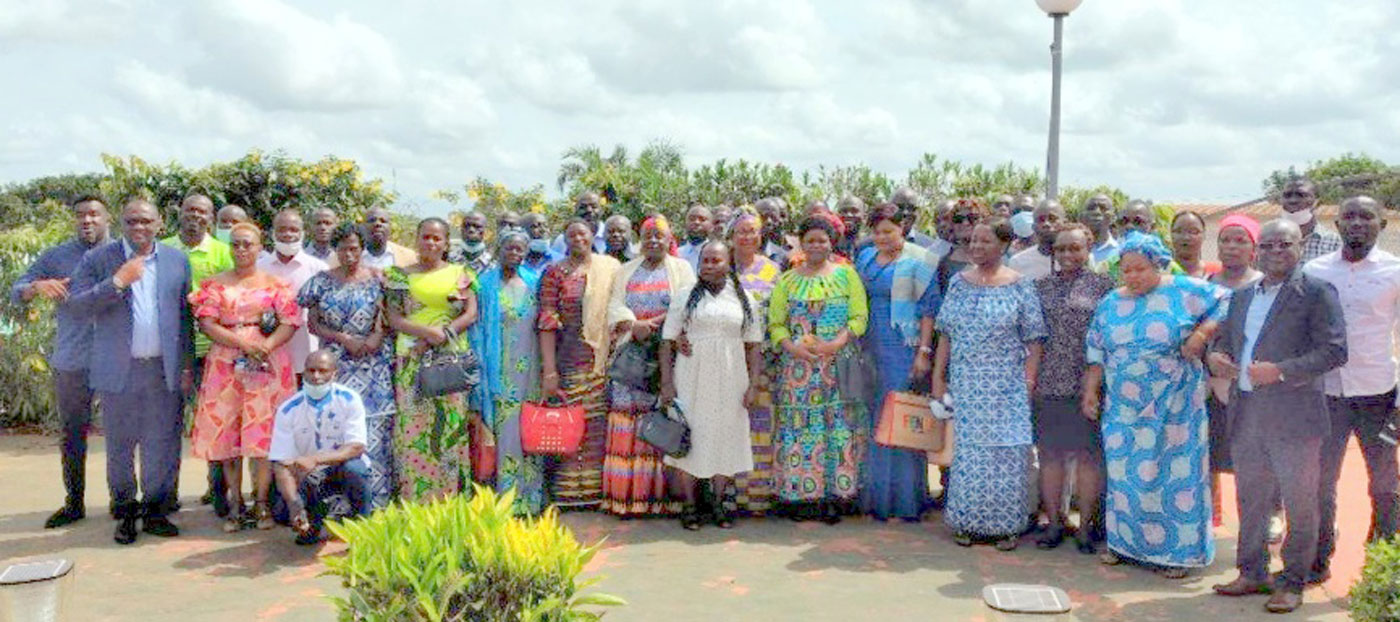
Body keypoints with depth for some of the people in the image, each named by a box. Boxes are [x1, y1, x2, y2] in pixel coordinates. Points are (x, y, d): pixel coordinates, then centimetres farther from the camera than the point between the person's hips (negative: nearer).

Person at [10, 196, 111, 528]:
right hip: (71, 361, 1)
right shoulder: (55, 257, 6)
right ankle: (74, 503, 19)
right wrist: (38, 286, -16)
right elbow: (15, 294, 4)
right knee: (72, 434, 9)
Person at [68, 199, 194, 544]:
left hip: (164, 370, 1)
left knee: (163, 445, 5)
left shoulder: (177, 260, 8)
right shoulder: (97, 260, 2)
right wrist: (118, 281, -16)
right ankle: (125, 512, 21)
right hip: (119, 370, -1)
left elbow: (185, 316, 9)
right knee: (120, 446, 7)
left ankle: (155, 510, 18)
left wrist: (187, 365, 5)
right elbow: (77, 307, -6)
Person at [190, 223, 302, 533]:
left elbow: (290, 322, 0)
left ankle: (262, 502, 4)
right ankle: (235, 504, 8)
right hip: (225, 364, 1)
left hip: (269, 364, -1)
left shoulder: (275, 284, 9)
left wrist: (267, 346, -17)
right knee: (227, 431, 0)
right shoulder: (215, 283, 11)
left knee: (264, 431, -4)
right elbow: (207, 323, -1)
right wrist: (242, 343, -13)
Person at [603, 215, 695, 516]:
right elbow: (615, 305, 7)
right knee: (628, 419, -4)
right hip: (631, 354, 2)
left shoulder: (681, 269, 11)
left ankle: (659, 494, -4)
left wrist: (651, 326, -14)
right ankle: (626, 495, -1)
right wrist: (635, 326, -12)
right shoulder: (627, 271, 19)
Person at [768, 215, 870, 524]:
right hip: (799, 366, 1)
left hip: (840, 365, -1)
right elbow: (776, 323, 7)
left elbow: (860, 316, 1)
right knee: (800, 427, -1)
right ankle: (802, 495, 7)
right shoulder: (787, 281, 11)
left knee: (839, 427, -3)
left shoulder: (846, 274, 7)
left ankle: (835, 495, 4)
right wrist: (792, 347, -11)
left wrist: (838, 342, -14)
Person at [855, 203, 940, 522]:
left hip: (904, 349, -5)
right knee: (874, 420, 8)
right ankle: (875, 495, 18)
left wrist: (924, 351, -14)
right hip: (872, 349, 6)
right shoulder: (866, 257, 12)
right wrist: (856, 346, 11)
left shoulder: (917, 262, -5)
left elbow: (929, 310, -8)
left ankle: (906, 497, 7)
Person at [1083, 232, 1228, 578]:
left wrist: (1201, 334, -15)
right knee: (1122, 471, 7)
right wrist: (1090, 391, 7)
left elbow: (1225, 302, -3)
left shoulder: (1183, 291, -4)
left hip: (1174, 407, -4)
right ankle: (1124, 541, 21)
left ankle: (1180, 550, 9)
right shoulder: (1111, 303, 9)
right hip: (1122, 408, 4)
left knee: (1175, 471, -1)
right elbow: (1096, 351, 12)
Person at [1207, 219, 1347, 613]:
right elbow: (1225, 338, 22)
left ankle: (1293, 583, 15)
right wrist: (1215, 356, -1)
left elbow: (1335, 350, -13)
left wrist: (1281, 371, -22)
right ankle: (1252, 574, 28)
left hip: (1294, 416, -6)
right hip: (1246, 415, 6)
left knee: (1299, 504, 4)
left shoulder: (1316, 292, -5)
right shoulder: (1242, 296, 14)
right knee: (1250, 502, 15)